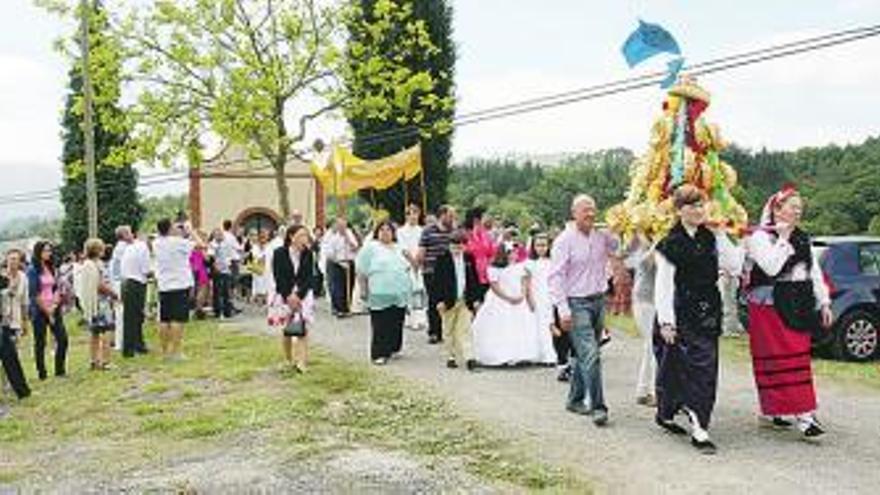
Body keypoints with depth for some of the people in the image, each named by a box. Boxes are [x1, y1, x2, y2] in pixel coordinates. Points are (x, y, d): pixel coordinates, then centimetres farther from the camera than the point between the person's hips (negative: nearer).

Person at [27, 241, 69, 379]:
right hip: (39, 310, -6)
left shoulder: (50, 268, 11)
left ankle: (60, 370, 13)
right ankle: (42, 373, 11)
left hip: (54, 309, 6)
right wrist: (46, 310, -9)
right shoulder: (33, 270, -9)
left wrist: (55, 305, -4)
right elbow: (34, 294, -12)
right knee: (40, 342, 2)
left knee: (62, 338, 2)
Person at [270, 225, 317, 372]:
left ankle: (301, 363, -8)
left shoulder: (308, 254, -1)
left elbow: (309, 277, -4)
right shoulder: (279, 253, -6)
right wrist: (288, 296, -16)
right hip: (284, 295, -1)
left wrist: (298, 295, -15)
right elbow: (278, 278, -8)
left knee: (302, 328, -9)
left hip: (303, 294, 1)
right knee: (286, 330, 4)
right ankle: (288, 361, 18)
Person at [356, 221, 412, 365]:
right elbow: (362, 271, -3)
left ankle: (393, 348, 24)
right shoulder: (370, 248, 0)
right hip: (381, 294, -5)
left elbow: (407, 267, 24)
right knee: (381, 325, -5)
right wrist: (365, 289, -8)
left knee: (397, 324, 11)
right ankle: (379, 353, 2)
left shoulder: (399, 249, 17)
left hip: (400, 293, 6)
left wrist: (408, 258, 3)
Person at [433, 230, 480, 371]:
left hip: (465, 300, 2)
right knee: (449, 330, 8)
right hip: (448, 300, -2)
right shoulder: (442, 259, -5)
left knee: (465, 329, -2)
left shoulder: (469, 258, 5)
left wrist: (476, 298, 6)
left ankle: (469, 357, -5)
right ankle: (451, 357, 17)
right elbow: (437, 281, -5)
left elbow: (474, 279, 10)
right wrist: (439, 300, -10)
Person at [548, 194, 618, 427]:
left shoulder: (601, 236, 8)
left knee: (584, 355, 14)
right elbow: (555, 277, -12)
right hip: (577, 303, -6)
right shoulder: (564, 240, -9)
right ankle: (598, 407, -8)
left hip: (599, 301, 6)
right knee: (590, 355, -12)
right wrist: (563, 309, -18)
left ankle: (575, 399, 27)